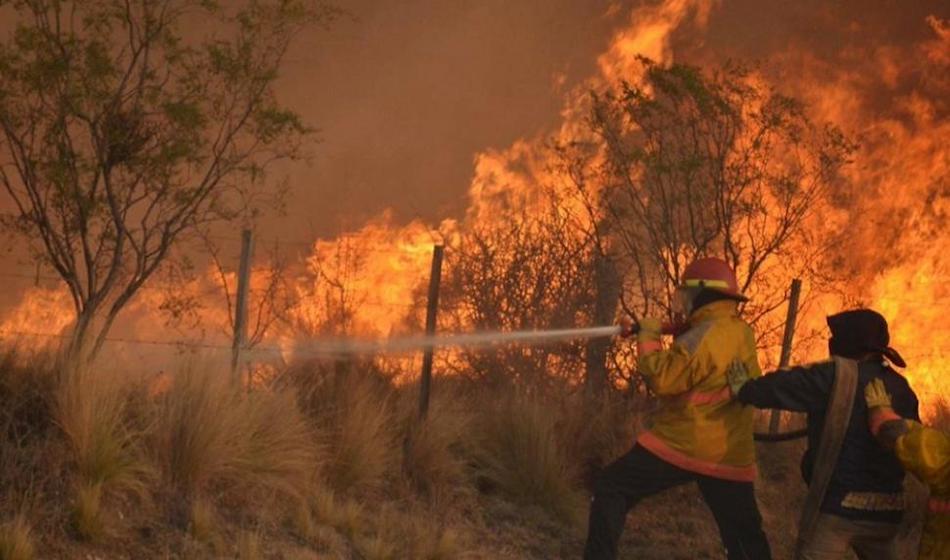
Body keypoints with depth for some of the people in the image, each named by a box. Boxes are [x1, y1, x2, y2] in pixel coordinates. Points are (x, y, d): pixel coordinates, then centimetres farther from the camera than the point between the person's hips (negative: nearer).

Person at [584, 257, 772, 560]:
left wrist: (648, 337, -7)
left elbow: (662, 379, -21)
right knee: (744, 532, 13)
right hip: (730, 454, 7)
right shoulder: (743, 334, 8)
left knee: (611, 488, 5)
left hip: (680, 445, -7)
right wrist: (678, 338, 9)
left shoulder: (703, 336, -17)